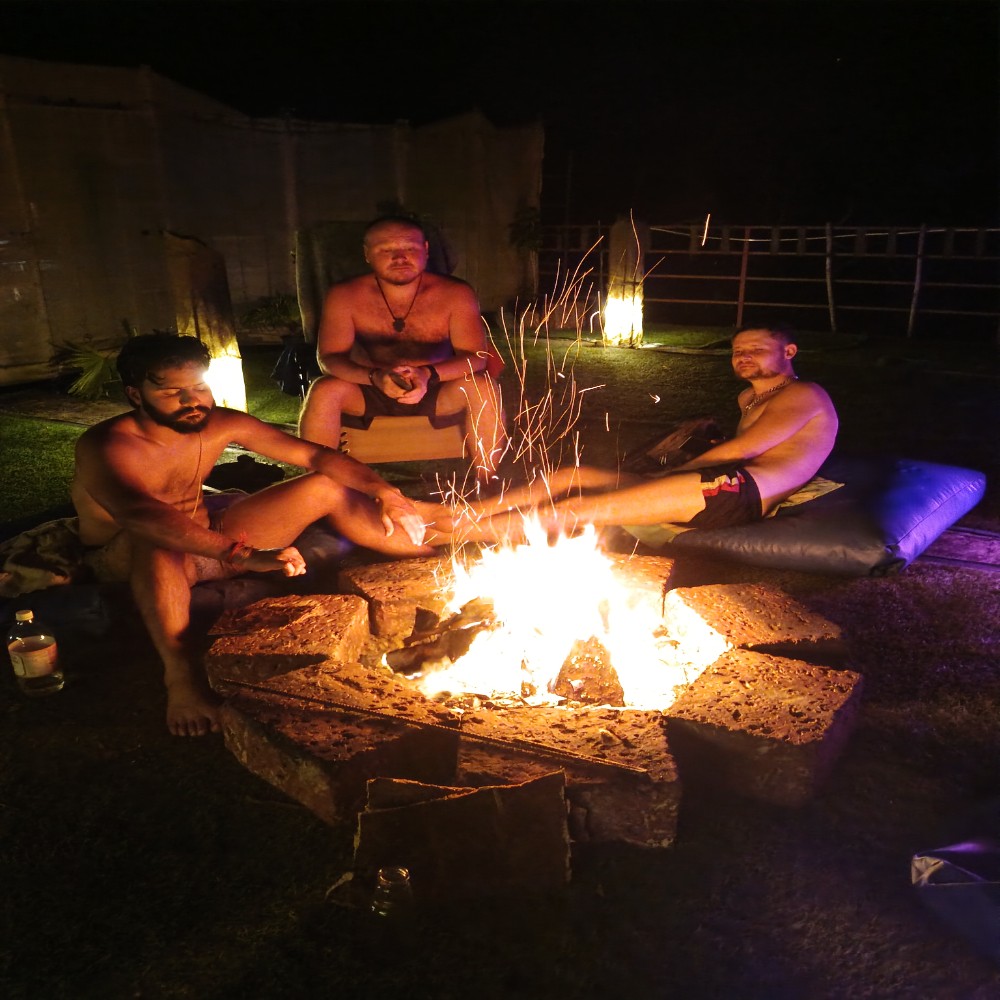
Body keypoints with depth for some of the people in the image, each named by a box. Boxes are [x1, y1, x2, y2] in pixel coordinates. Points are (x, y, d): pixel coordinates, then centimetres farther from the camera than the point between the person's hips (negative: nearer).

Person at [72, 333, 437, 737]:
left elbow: (314, 454, -8)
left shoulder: (219, 423, -9)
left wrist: (381, 489, -24)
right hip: (126, 560, -5)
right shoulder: (104, 446, -25)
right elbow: (142, 517, -46)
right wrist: (245, 556, -58)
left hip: (206, 536, 5)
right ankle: (180, 673, -37)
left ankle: (432, 556, -2)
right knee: (158, 542, -43)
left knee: (323, 489, -6)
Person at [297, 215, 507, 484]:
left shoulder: (455, 294, -12)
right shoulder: (345, 296, -11)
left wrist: (429, 375, -36)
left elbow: (476, 357, -16)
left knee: (484, 387, -28)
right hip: (368, 393, 0)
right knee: (323, 390, -29)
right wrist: (375, 377, -35)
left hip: (436, 393, 0)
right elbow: (329, 358, -14)